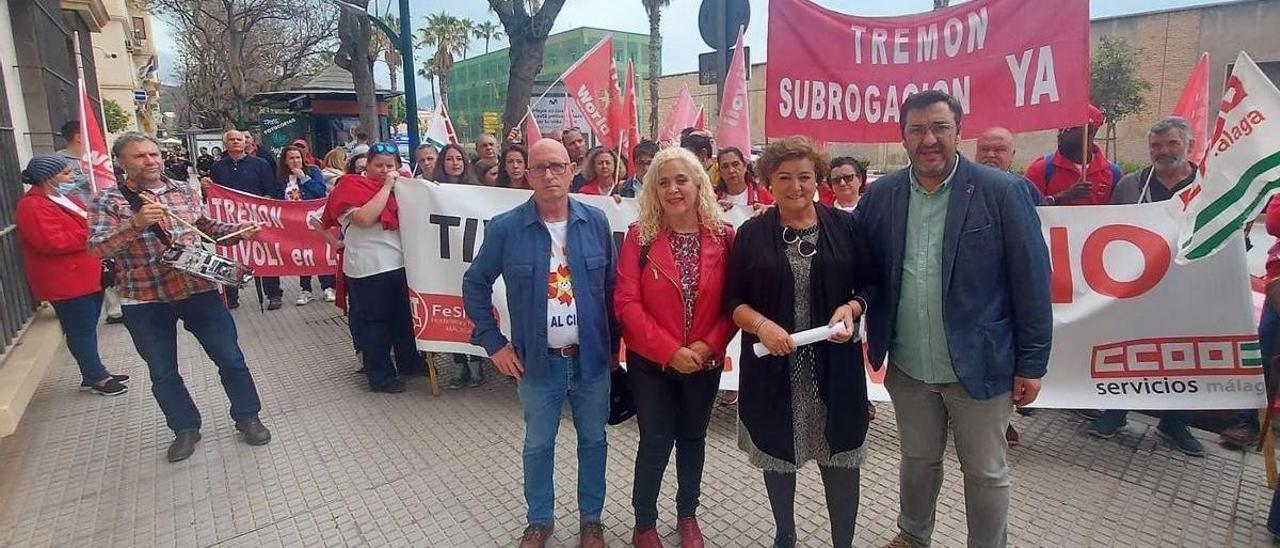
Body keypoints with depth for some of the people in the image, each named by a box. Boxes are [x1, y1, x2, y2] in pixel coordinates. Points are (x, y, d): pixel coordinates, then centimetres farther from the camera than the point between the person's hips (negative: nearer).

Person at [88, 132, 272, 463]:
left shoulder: (183, 190, 6)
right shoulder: (108, 202, -3)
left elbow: (207, 226, 18)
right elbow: (96, 249, -13)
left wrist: (237, 232, 0)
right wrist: (136, 224, -27)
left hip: (199, 290, 2)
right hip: (144, 302, -1)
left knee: (230, 358, 5)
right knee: (163, 372, 12)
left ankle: (247, 417, 22)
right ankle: (185, 429, 30)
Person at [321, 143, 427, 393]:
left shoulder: (396, 185, 14)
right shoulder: (352, 186, -5)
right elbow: (365, 218, -23)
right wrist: (386, 186, -18)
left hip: (400, 262, 7)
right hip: (369, 268, -7)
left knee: (404, 316, 19)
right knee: (375, 321, 4)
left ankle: (409, 362, 36)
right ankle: (381, 376, 17)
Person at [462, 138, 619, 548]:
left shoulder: (596, 222, -5)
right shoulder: (505, 228, -9)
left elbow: (613, 286, 3)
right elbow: (475, 285, 1)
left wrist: (614, 343, 3)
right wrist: (494, 344, -2)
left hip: (591, 358, 1)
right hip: (537, 361, -1)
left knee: (593, 441, 16)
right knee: (538, 445, 16)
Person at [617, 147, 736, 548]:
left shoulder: (724, 236, -5)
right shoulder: (640, 235, -9)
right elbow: (626, 303, -14)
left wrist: (708, 345, -16)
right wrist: (669, 351, -19)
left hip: (705, 362, 2)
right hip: (650, 362, -2)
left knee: (692, 438, 17)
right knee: (656, 441, 6)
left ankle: (687, 515, 39)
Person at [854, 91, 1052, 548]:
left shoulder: (1002, 192, -10)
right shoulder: (880, 195, -1)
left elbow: (1031, 281, -8)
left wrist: (1031, 364, -7)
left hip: (980, 365, -3)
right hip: (907, 368, 3)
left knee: (985, 472, 14)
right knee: (917, 460, 22)